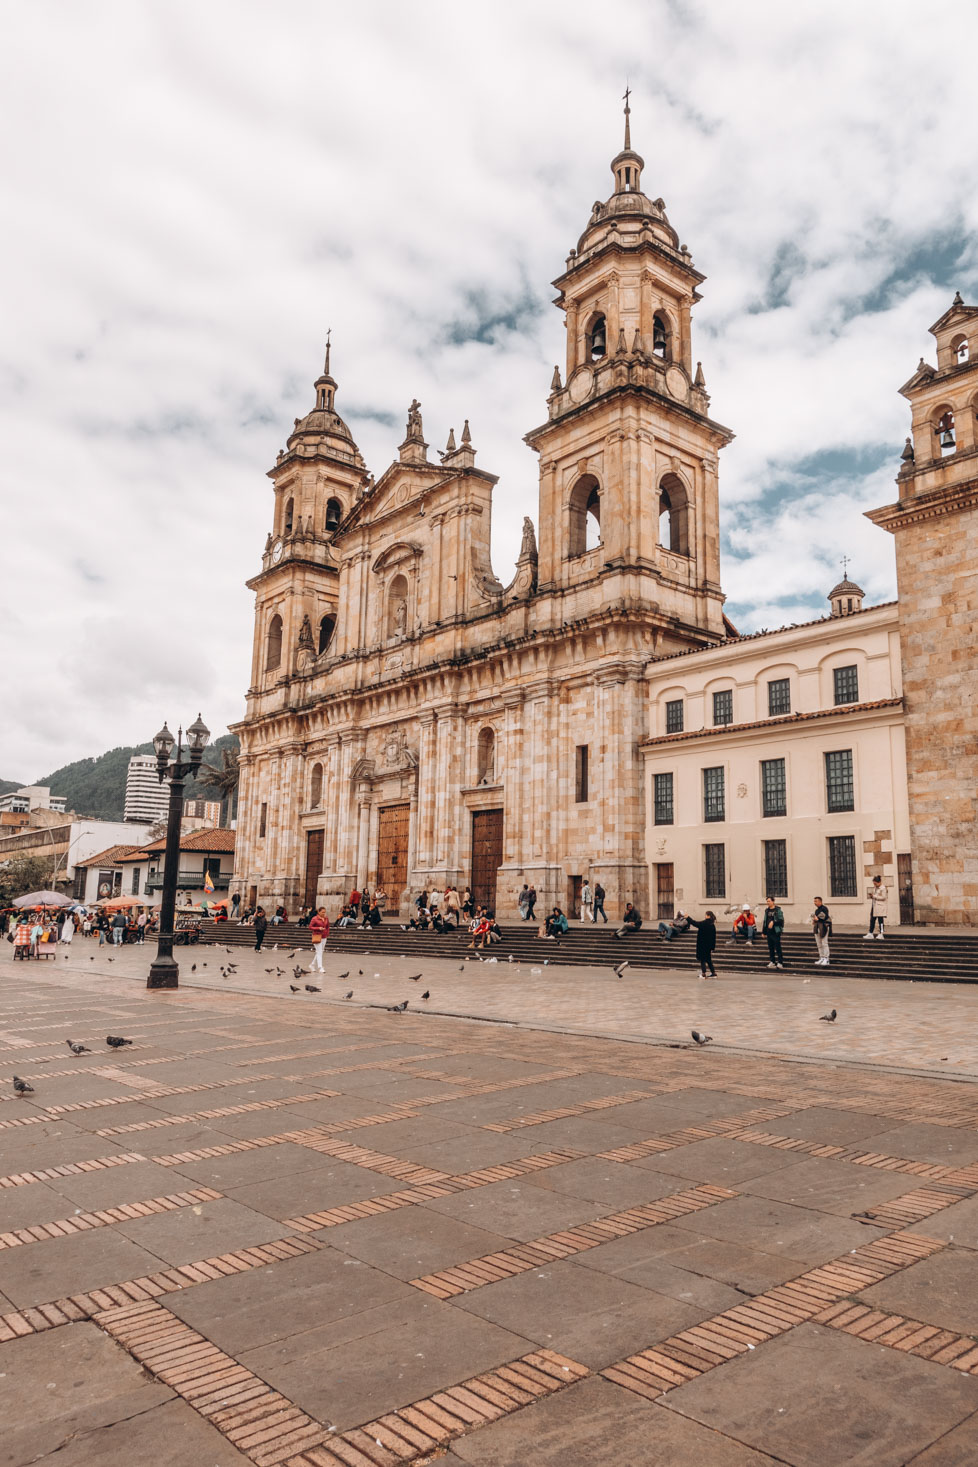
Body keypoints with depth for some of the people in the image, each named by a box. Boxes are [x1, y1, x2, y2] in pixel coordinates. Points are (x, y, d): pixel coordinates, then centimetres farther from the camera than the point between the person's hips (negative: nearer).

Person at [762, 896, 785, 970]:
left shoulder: (778, 910, -6)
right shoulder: (767, 910, 13)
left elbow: (781, 920, -12)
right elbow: (765, 921, 18)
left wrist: (773, 922, -23)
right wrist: (764, 932, 17)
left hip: (776, 931, -6)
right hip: (769, 932, 6)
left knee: (778, 947, -6)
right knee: (770, 947, 10)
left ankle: (780, 962, -3)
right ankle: (772, 962, 18)